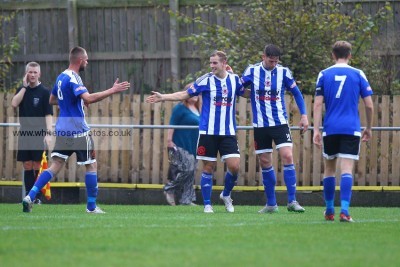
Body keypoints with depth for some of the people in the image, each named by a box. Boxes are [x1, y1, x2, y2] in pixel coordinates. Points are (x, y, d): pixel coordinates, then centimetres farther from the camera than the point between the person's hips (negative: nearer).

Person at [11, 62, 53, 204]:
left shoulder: (44, 92, -3)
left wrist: (48, 133, -18)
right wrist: (24, 86, -8)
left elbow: (48, 114, -8)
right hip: (24, 133, 4)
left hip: (39, 134, -4)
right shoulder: (22, 90, 10)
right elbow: (14, 103, -8)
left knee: (38, 166, -5)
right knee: (27, 166, 4)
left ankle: (37, 198, -2)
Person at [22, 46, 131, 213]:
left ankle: (30, 196, -11)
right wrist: (112, 91, -26)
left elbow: (52, 100, 26)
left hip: (62, 129, 8)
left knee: (56, 165, 4)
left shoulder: (61, 77, 13)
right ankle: (91, 206, 7)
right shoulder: (73, 78, -15)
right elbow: (88, 98, -30)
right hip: (77, 130, -8)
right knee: (91, 165, 5)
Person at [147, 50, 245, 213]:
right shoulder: (206, 80, -2)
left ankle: (226, 195, 19)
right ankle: (207, 204, 10)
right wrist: (162, 97, -5)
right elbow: (184, 95, 2)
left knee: (234, 166, -8)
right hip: (208, 132, -2)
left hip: (228, 132, 2)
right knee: (208, 167, -1)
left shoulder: (234, 80, 5)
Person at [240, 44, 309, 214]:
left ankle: (292, 201, -12)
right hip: (260, 125, 1)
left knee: (287, 157, -15)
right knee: (265, 162, 4)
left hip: (280, 122, -1)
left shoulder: (283, 72, -2)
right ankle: (271, 204, 15)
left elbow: (296, 93, 6)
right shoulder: (252, 71, -2)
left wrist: (304, 115, 0)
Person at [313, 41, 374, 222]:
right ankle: (344, 210, -20)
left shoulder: (324, 75, 5)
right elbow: (369, 105, 2)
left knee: (329, 169, 14)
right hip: (351, 129, -1)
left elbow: (318, 104, -1)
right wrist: (369, 128, 16)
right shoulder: (358, 75, 3)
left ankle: (329, 211, 21)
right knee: (346, 170, -7)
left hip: (330, 129, 1)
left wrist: (316, 130, -1)